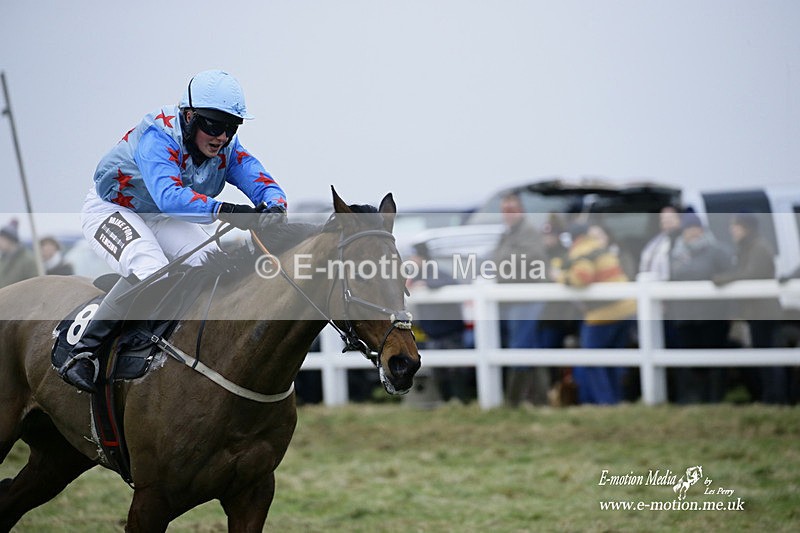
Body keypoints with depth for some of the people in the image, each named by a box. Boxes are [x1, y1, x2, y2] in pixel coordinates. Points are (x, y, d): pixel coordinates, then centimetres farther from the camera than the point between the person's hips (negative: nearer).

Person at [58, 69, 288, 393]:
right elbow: (168, 195, -49)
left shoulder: (228, 148, -12)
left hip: (162, 220, 7)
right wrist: (225, 211, -63)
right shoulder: (158, 136, -33)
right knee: (150, 270, -32)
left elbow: (264, 185, -18)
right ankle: (81, 355, -28)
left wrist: (273, 206, -45)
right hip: (109, 210, -7)